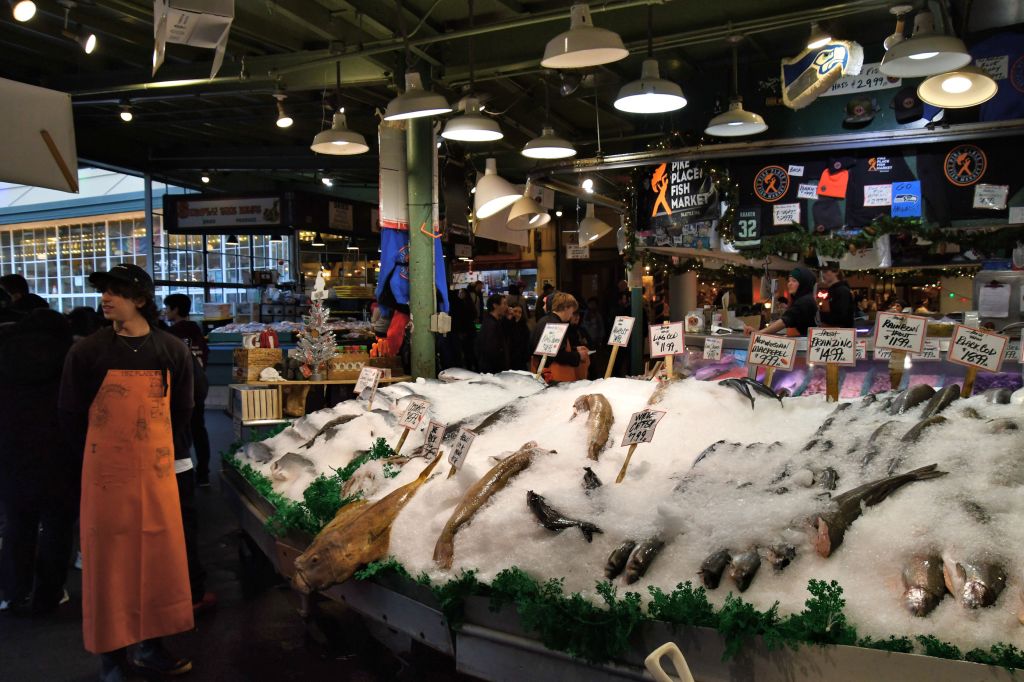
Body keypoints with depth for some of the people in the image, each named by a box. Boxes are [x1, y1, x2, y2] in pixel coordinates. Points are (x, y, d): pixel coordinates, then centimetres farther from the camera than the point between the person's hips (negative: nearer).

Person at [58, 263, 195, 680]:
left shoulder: (172, 351, 2)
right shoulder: (87, 353, -4)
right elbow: (70, 415, 4)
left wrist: (177, 461, 8)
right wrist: (100, 457, 6)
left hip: (159, 473, 2)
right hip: (106, 475, -2)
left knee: (157, 559, 10)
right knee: (109, 563, 5)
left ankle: (148, 647, 26)